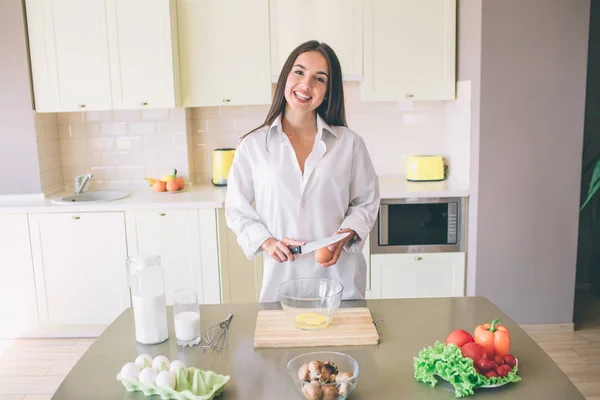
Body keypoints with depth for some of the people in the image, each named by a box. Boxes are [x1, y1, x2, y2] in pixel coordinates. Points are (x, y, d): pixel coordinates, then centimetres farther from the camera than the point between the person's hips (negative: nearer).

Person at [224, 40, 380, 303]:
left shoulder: (349, 143, -1)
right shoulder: (253, 145, -2)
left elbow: (366, 202, 6)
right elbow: (237, 209, 5)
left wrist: (344, 235, -11)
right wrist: (266, 241, -10)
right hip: (282, 278, 0)